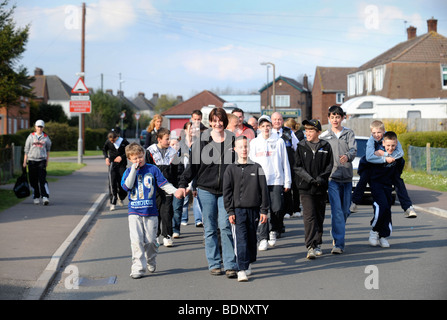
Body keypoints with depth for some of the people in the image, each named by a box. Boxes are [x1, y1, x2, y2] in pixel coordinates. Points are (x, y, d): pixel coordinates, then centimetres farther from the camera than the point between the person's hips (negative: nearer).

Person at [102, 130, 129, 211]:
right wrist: (106, 157, 0)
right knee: (112, 183, -8)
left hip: (122, 164, -1)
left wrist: (121, 157, -12)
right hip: (112, 164, 1)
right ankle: (112, 203, -4)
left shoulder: (124, 142, -9)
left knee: (122, 183, -1)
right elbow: (104, 150, 16)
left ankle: (120, 198, 30)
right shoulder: (108, 142, -2)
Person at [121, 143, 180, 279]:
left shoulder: (153, 169, 6)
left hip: (151, 212, 0)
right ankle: (138, 268, -7)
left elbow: (164, 184, 4)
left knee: (150, 241, 3)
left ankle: (151, 263, 28)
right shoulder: (128, 172, 8)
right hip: (134, 212, 0)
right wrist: (134, 169, -10)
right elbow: (126, 186, -9)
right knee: (136, 240, -10)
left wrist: (175, 191, -12)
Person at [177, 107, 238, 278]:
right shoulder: (202, 141, 1)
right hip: (206, 189, 0)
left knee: (225, 226, -8)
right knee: (210, 229, 5)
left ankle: (230, 265, -4)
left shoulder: (232, 141, 5)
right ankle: (214, 264, 14)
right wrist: (183, 184, -5)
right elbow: (192, 164, 4)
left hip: (226, 191, 0)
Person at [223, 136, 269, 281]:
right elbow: (227, 191, 3)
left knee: (252, 239, 9)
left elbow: (263, 190, 6)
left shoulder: (257, 168, 6)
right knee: (241, 240, -10)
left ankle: (247, 264, 27)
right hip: (238, 210, -2)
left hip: (254, 209, 2)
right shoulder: (231, 169, 4)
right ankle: (241, 270, -13)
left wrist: (264, 210, 1)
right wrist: (230, 211, -4)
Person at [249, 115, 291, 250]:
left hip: (277, 180, -1)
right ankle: (263, 238, -1)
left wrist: (287, 182, 5)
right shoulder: (254, 142, 10)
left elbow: (285, 162, 9)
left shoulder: (279, 141, 8)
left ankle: (274, 231, 19)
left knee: (277, 208, -7)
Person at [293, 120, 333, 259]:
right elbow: (297, 167, -1)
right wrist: (310, 179, -14)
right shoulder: (301, 146, 2)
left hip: (321, 188, 2)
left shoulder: (325, 146, 4)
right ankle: (311, 247, -15)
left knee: (319, 216, 10)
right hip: (306, 187, -2)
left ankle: (318, 244, 25)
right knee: (309, 216, -11)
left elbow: (329, 165, 5)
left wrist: (321, 178, -11)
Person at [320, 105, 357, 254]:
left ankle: (336, 233, 33)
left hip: (347, 176, 2)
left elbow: (354, 149, -8)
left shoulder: (349, 133, 8)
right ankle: (338, 243, -16)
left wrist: (347, 156, -29)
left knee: (345, 210, 11)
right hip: (332, 177, -2)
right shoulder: (323, 136, 6)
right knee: (336, 210, -13)